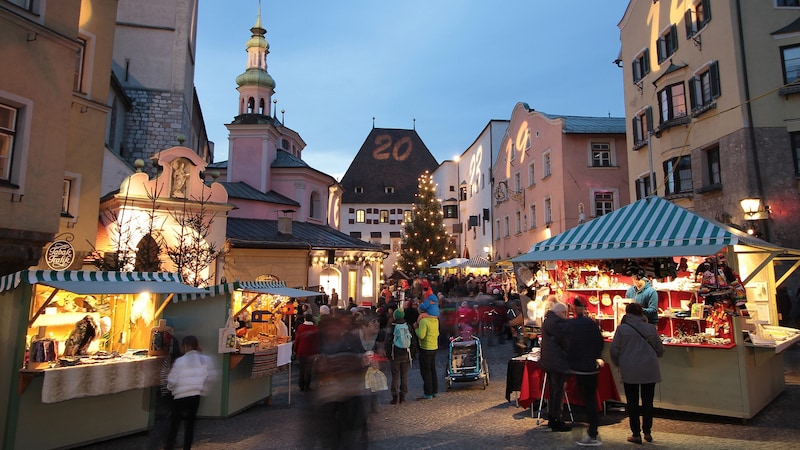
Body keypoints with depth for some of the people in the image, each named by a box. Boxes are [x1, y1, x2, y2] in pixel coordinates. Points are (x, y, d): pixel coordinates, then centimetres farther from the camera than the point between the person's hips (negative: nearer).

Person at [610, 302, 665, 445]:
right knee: (648, 401, 14)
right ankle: (647, 432, 21)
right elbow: (660, 350, 9)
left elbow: (614, 350, -6)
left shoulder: (622, 328, -7)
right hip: (650, 371, 2)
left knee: (632, 402, 7)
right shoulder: (651, 329, 1)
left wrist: (619, 364, 12)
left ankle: (636, 434, 11)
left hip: (630, 371, -2)